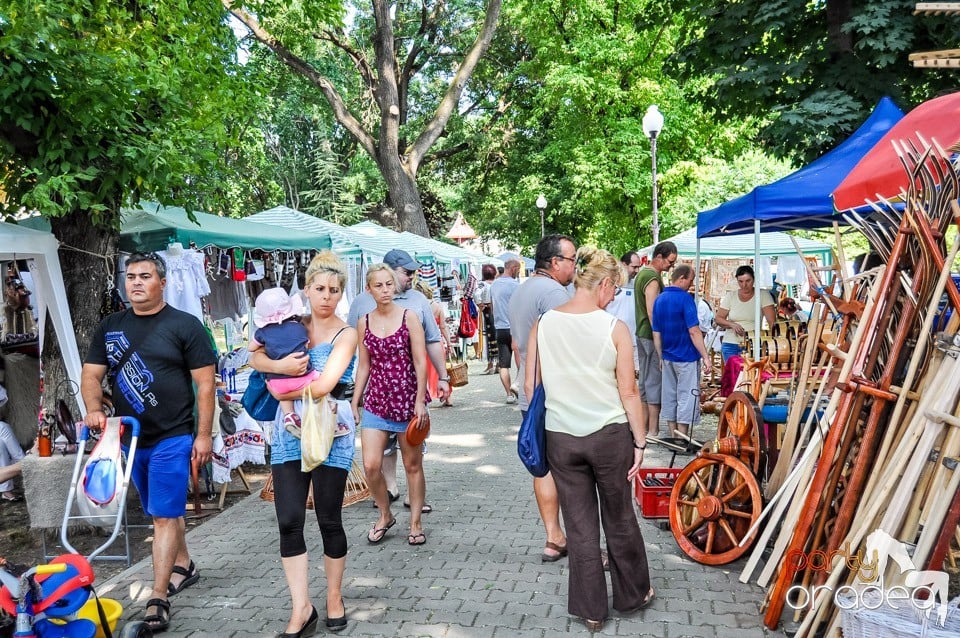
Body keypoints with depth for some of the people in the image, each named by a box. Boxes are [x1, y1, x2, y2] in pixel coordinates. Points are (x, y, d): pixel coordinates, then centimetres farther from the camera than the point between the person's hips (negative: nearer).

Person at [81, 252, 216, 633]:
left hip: (172, 438, -6)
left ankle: (158, 599, -2)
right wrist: (94, 410, -13)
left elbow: (205, 382, -8)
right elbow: (91, 374, 7)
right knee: (160, 511, 19)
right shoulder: (110, 327, 8)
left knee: (165, 515, -6)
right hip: (131, 439, 6)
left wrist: (204, 434, -11)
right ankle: (184, 566, 38)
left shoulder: (184, 325, -7)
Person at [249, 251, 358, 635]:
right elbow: (256, 357, 2)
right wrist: (280, 366, -18)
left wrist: (284, 391, -5)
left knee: (329, 520, 6)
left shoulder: (346, 334, -7)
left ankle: (334, 599, 25)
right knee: (289, 522, -1)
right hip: (290, 431, 4)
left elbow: (323, 385, -18)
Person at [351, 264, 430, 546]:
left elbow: (420, 362, -6)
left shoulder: (409, 317, -4)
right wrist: (354, 402, 8)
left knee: (413, 465, 8)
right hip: (376, 400, 3)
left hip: (406, 399, -2)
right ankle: (385, 515, 20)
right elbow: (364, 366, 10)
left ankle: (415, 523, 23)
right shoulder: (364, 323, 5)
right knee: (370, 466, -5)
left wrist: (420, 400, -12)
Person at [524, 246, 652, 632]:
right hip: (610, 436, -2)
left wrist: (541, 425, 13)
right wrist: (640, 442, 0)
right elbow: (628, 393, -9)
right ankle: (632, 594, 36)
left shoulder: (543, 324, -5)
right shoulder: (614, 328, -12)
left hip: (560, 438, 2)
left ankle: (591, 610, 24)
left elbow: (530, 386, 0)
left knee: (580, 526, 13)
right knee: (619, 520, 17)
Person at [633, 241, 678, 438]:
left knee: (645, 381, 14)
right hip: (652, 335, -10)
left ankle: (643, 428, 20)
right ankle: (653, 431, -1)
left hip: (641, 333, 10)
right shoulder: (653, 279, -17)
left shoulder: (642, 273, 14)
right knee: (655, 382, -5)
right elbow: (652, 313, -22)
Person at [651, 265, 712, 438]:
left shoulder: (659, 299, 7)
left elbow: (656, 334, 10)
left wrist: (662, 357, 17)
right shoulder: (685, 298, -14)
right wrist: (706, 357, -15)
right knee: (686, 398, 0)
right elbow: (694, 331, -19)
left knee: (669, 397, 12)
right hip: (687, 357, -7)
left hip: (668, 357, 7)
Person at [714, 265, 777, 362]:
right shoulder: (730, 296, 7)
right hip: (730, 344, 2)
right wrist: (732, 324, -12)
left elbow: (772, 322, -7)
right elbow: (717, 318, 7)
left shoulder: (763, 295, 0)